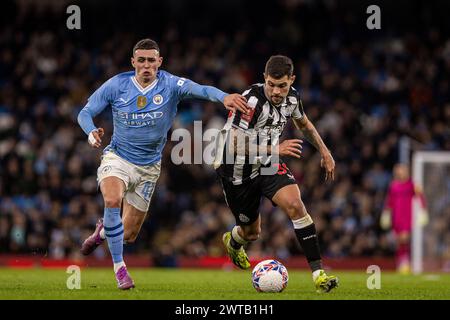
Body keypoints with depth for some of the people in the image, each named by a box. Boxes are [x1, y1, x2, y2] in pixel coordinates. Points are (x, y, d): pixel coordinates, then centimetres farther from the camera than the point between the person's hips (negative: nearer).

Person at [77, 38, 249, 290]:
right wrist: (91, 132, -26)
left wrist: (223, 97, -53)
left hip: (149, 166, 1)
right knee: (113, 200, -35)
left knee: (129, 235, 7)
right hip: (117, 158, -1)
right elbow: (86, 113, -3)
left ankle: (104, 231, 46)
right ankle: (119, 267, -19)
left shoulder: (170, 85, -14)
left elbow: (199, 89, -32)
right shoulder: (117, 85, -10)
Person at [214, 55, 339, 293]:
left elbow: (304, 123, 16)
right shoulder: (251, 101, -29)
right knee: (252, 232, 9)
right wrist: (276, 149, -37)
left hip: (268, 164, 4)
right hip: (237, 171, -4)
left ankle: (318, 274, -21)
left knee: (295, 205, -21)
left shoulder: (291, 97, -7)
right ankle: (233, 242, 50)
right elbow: (236, 145, -31)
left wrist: (324, 152, 12)